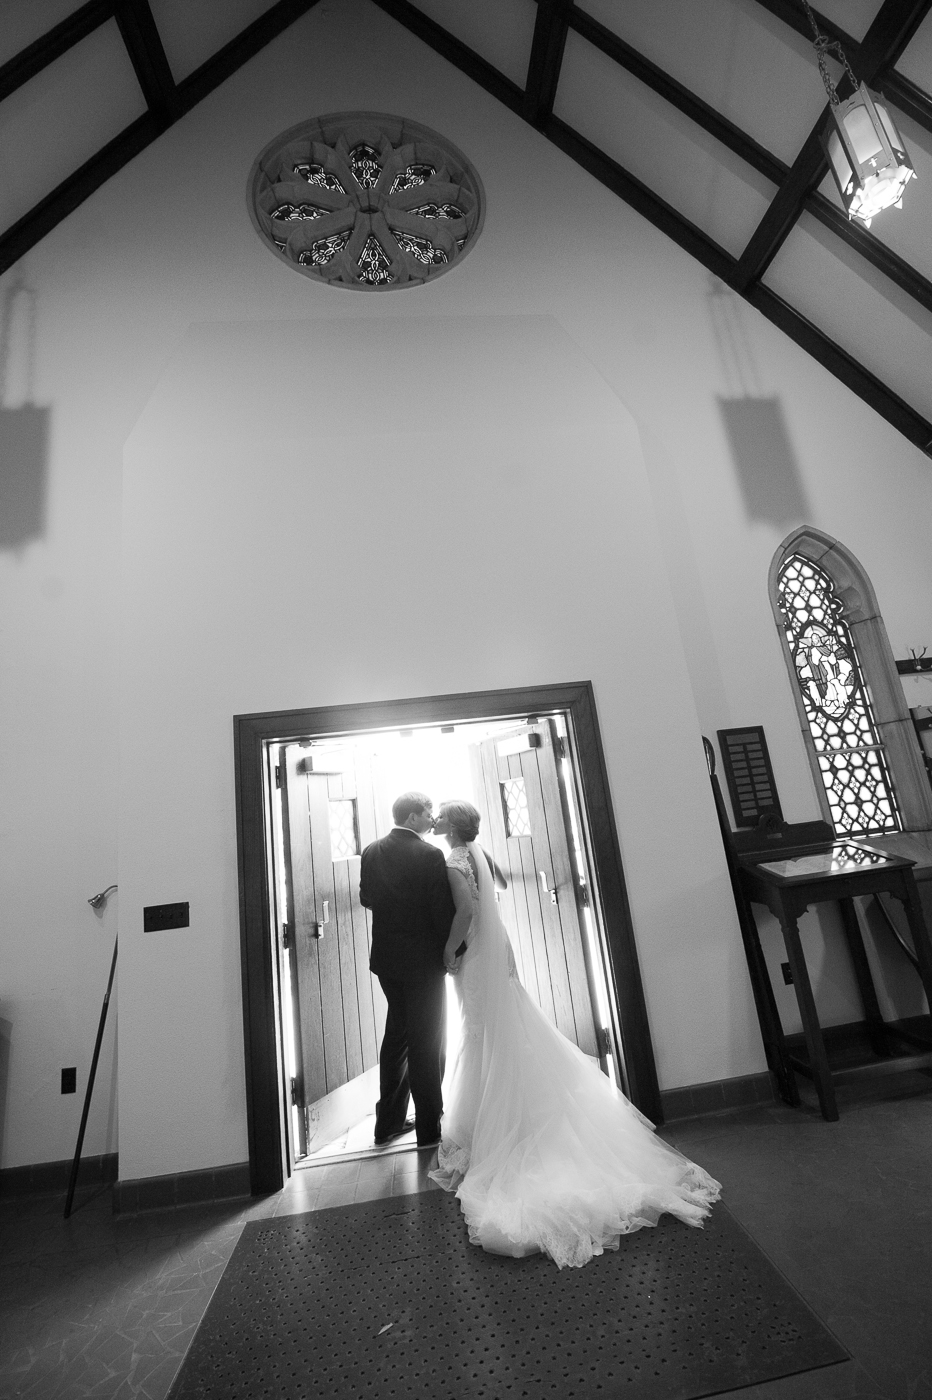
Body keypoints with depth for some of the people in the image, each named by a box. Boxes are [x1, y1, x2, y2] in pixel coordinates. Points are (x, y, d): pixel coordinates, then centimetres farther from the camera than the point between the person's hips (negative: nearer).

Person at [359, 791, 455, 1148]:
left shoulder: (371, 853, -2)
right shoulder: (430, 855, -20)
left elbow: (366, 898, 8)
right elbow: (443, 913, -18)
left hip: (386, 958, 6)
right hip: (424, 961, -6)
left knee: (396, 1035, 23)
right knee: (427, 1044, 9)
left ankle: (389, 1121, 35)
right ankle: (429, 1127, 22)